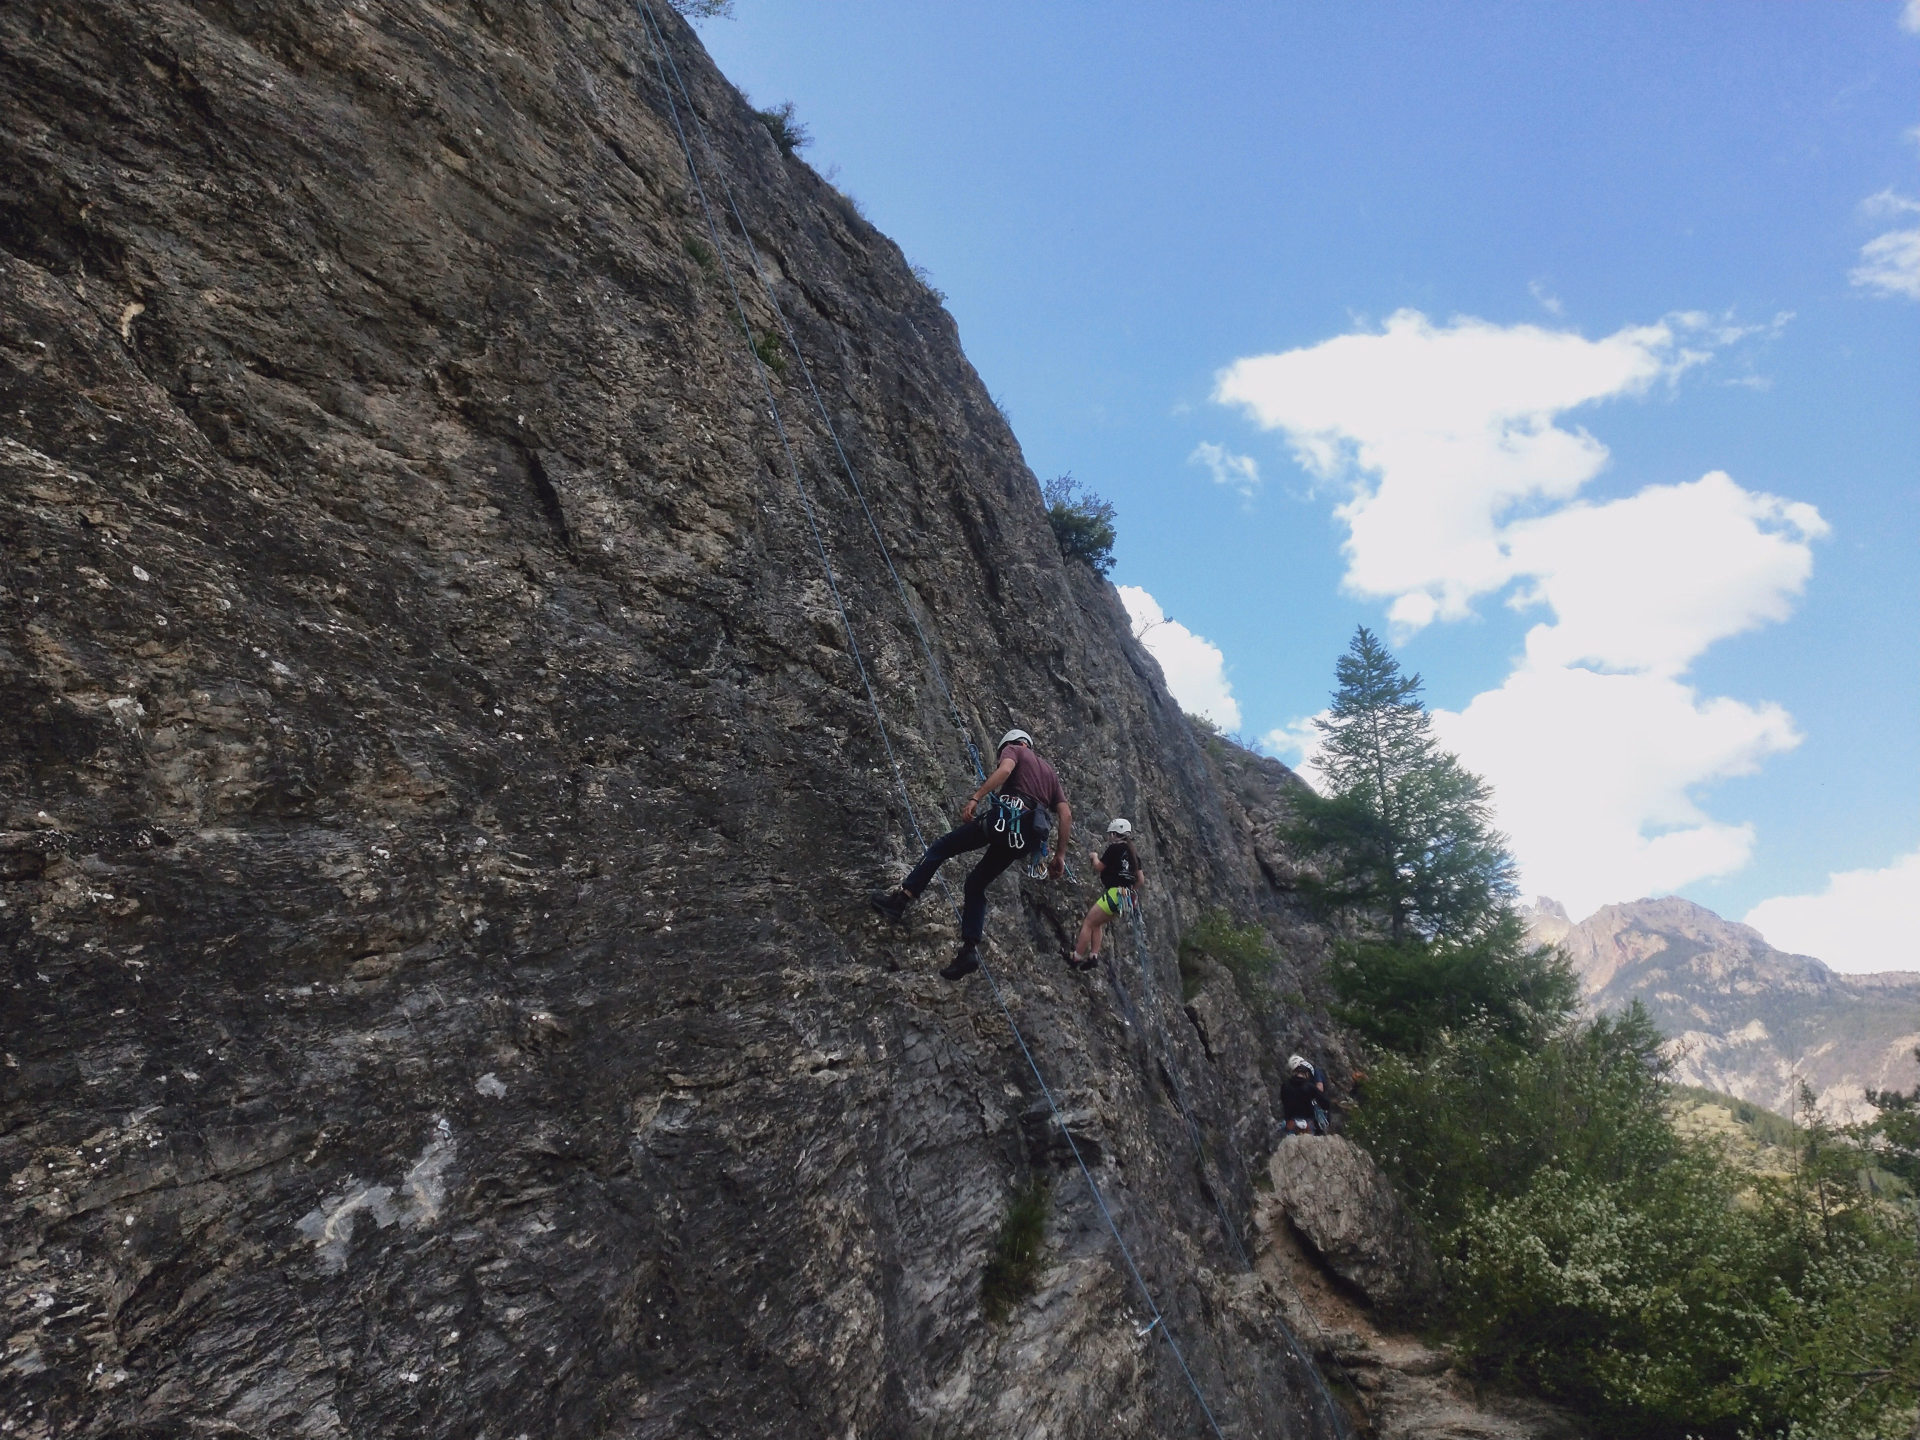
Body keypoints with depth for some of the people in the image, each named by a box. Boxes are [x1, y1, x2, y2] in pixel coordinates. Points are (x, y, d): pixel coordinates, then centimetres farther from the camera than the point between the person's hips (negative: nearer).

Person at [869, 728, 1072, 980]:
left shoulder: (1014, 749, 17)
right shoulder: (1050, 772, 33)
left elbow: (1005, 769, -10)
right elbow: (1066, 814, 20)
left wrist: (975, 798, -16)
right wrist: (1059, 855, 19)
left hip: (1005, 817, -6)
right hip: (1028, 835, 6)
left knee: (941, 848, 7)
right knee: (977, 884, 15)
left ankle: (901, 898, -3)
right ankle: (969, 950, 2)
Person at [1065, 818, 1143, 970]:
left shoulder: (1114, 848, -6)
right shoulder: (1133, 854, 16)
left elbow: (1098, 868, -2)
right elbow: (1140, 879, 16)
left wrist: (1094, 857, 17)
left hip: (1114, 894, -9)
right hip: (1125, 897, 9)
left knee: (1087, 923, -2)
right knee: (1096, 923, 20)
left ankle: (1075, 958, -2)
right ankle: (1093, 956, 11)